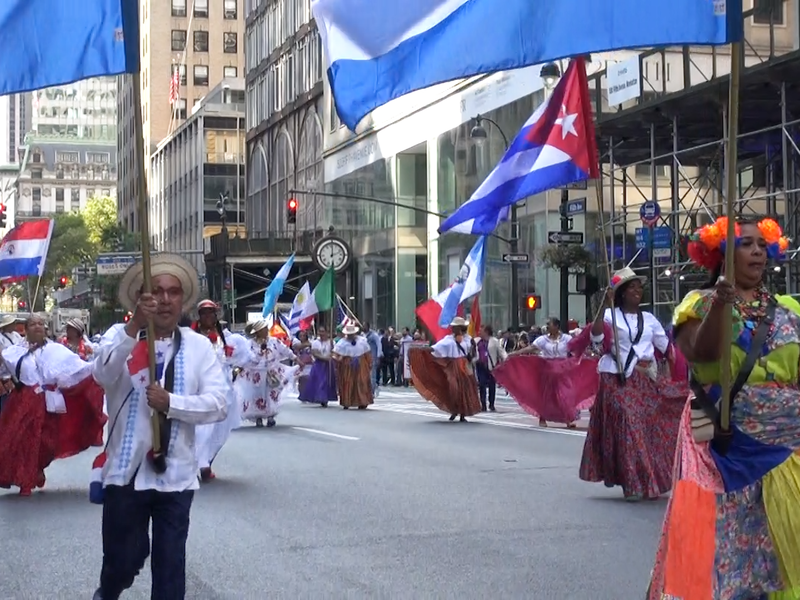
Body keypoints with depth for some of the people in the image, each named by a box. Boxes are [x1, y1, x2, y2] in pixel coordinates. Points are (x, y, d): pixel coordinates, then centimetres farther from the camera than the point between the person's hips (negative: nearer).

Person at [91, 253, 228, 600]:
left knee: (170, 563, 7)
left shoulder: (200, 346, 2)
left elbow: (218, 405, -6)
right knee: (123, 559, 10)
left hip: (175, 475, 1)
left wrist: (170, 402, -20)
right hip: (126, 471, -1)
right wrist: (134, 327, -33)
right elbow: (103, 375, -22)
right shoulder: (122, 337, -1)